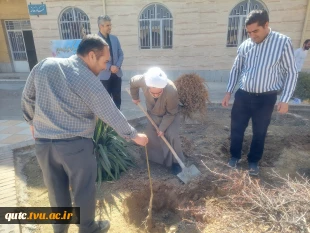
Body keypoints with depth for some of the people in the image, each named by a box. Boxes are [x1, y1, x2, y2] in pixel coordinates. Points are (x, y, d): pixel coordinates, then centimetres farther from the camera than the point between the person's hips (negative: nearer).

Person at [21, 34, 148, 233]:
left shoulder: (45, 65, 2)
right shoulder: (89, 82, -14)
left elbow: (27, 98, 12)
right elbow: (112, 115, -10)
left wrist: (33, 122, 27)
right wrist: (135, 136, 3)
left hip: (43, 143, 6)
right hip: (76, 145, -5)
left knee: (56, 191, 22)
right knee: (84, 190, 16)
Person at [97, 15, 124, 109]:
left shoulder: (114, 38, 9)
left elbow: (121, 54, 10)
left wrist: (117, 66, -7)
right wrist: (109, 67, -17)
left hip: (117, 74, 5)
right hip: (104, 75, -4)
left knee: (117, 99, 10)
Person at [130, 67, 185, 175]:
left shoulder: (171, 91, -44)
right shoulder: (143, 80, -36)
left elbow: (171, 113, -26)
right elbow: (132, 82, -9)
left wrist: (162, 128, -21)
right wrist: (135, 97, 5)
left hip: (171, 114, -3)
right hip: (153, 113, 4)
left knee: (172, 135, -17)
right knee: (150, 133, 10)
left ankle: (176, 161, 4)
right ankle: (155, 156, 38)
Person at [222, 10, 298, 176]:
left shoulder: (283, 42, -8)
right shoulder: (245, 46, 1)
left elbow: (291, 73, -5)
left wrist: (285, 100, -9)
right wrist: (229, 92, 7)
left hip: (266, 98, -2)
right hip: (243, 95, 3)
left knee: (259, 132, 11)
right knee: (236, 128, 10)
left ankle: (253, 161, 33)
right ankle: (235, 156, 33)